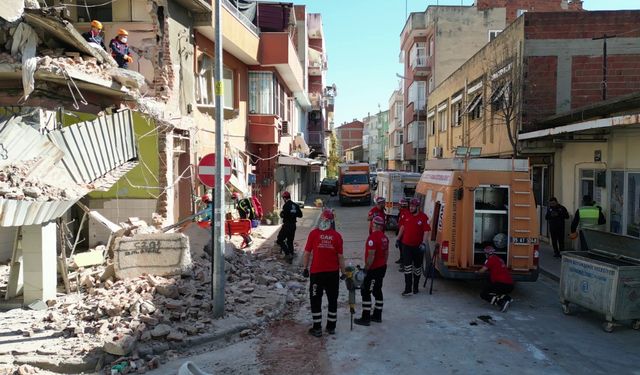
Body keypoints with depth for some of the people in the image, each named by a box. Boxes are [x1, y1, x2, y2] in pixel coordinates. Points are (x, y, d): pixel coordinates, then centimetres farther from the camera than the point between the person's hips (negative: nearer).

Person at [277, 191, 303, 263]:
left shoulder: (286, 205, -15)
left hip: (287, 225, -7)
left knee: (280, 240, 2)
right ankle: (291, 257, 19)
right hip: (293, 225, 7)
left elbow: (283, 215, -20)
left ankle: (288, 254, -10)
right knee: (290, 241, 17)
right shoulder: (296, 205, 6)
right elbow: (300, 215, 10)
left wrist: (281, 213, 1)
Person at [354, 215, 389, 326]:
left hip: (373, 270, -9)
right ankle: (377, 315, 25)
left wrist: (366, 269, -16)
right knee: (377, 291, 17)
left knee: (365, 292, -2)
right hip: (382, 268, 9)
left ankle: (365, 318, 0)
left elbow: (371, 256, -23)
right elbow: (386, 253, 14)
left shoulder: (372, 238, -21)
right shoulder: (384, 237, 6)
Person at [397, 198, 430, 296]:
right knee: (407, 267, -3)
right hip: (406, 245, 3)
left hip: (418, 246, -2)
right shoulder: (407, 215, 3)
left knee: (417, 267, 12)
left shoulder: (423, 217, -10)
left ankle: (415, 287, 28)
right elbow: (402, 227, 14)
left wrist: (424, 243, -23)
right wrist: (398, 239, 16)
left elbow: (426, 231, -13)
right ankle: (408, 289, -2)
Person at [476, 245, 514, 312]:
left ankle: (501, 302, -16)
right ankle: (506, 297, 11)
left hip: (502, 284, -8)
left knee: (483, 294, 0)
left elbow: (482, 271, -6)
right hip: (510, 285, 8)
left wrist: (477, 272, 14)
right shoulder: (499, 259, 20)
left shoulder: (491, 259, -3)